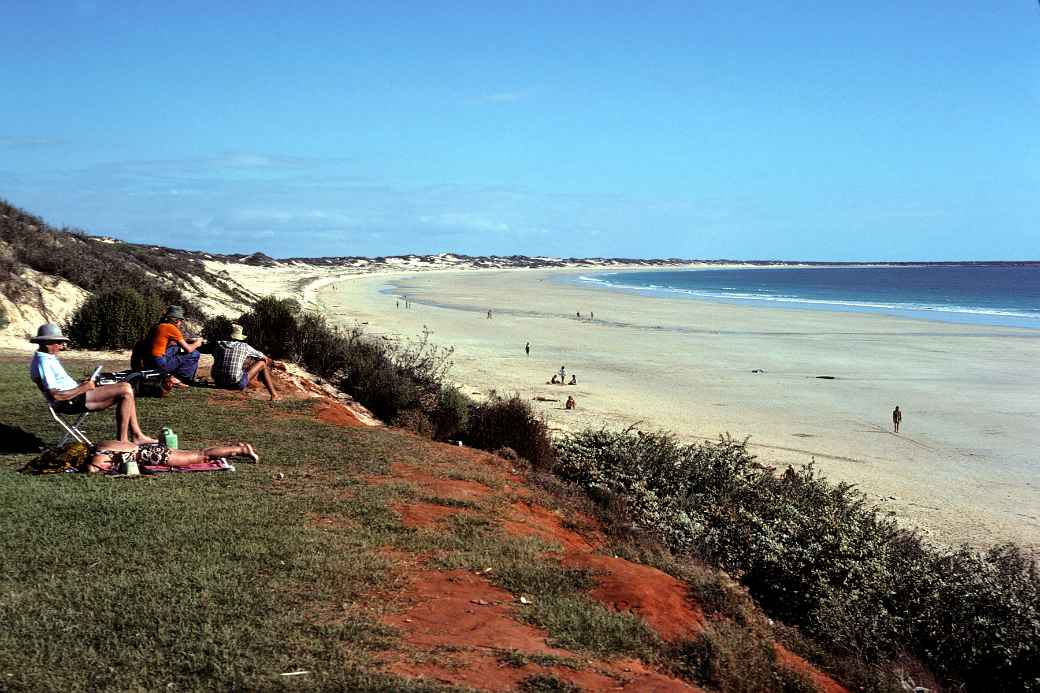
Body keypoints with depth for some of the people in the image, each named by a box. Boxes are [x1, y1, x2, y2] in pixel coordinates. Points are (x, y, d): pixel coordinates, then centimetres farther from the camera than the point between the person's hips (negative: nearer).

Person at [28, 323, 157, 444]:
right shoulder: (43, 364, -16)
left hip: (74, 397, 11)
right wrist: (83, 388, -13)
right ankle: (122, 440, -13)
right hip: (71, 402, -11)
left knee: (126, 390, 7)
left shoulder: (49, 358, 17)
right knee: (126, 391, -16)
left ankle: (136, 435, 4)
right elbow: (56, 396, -23)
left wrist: (81, 384, 7)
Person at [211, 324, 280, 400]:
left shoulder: (218, 345, 5)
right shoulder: (244, 347, -2)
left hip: (219, 382, 5)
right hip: (236, 384, -5)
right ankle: (273, 394, 10)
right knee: (263, 364, 10)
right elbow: (264, 358, 12)